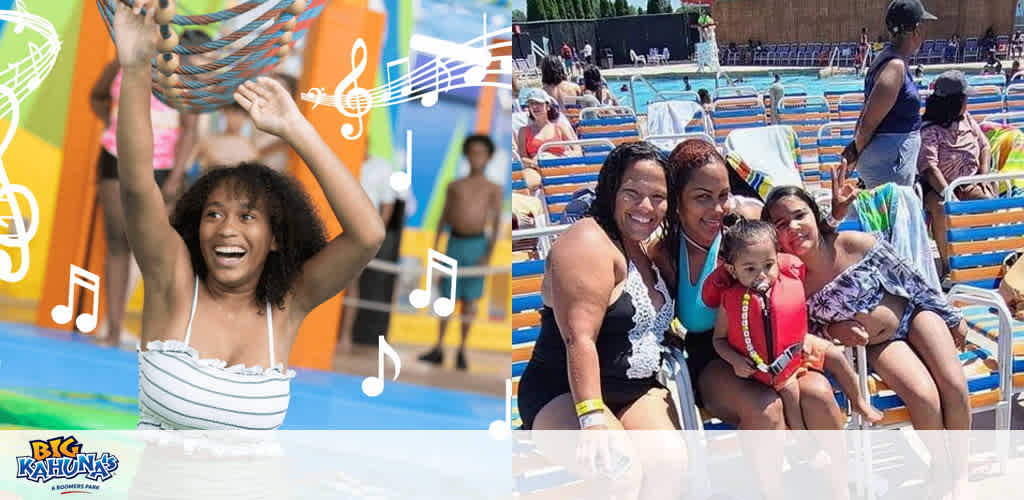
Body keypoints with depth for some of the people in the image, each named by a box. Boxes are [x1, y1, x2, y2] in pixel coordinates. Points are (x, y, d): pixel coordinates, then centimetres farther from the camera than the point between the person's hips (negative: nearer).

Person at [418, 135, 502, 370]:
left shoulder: (493, 189, 5)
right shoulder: (454, 186, 13)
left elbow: (496, 223, -1)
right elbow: (443, 218, 14)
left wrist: (489, 254, -11)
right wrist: (434, 249, 8)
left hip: (476, 244, -2)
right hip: (454, 243, 2)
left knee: (470, 298, 0)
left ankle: (462, 350, 8)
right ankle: (438, 349, 8)